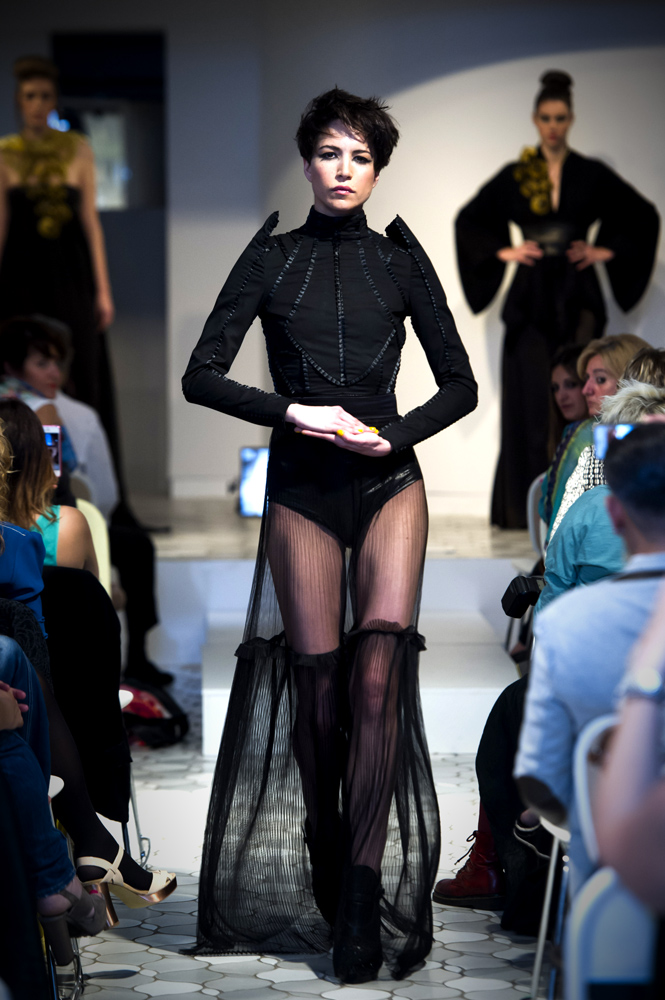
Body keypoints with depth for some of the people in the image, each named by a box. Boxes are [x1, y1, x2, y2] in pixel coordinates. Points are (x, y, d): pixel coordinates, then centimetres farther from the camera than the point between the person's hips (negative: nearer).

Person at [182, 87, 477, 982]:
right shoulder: (272, 258, 6)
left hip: (390, 479, 0)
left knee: (378, 672, -17)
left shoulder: (400, 259, 8)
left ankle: (364, 889, -16)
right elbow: (201, 376, 0)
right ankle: (323, 871, 12)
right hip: (301, 486, 0)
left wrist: (395, 435, -7)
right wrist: (292, 413, -12)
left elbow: (460, 385, 10)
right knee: (317, 681, -4)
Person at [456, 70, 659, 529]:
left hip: (577, 296, 0)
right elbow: (469, 220, 12)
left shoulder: (591, 173, 5)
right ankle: (527, 506, 0)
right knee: (530, 399, -3)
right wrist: (504, 252, 0)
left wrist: (607, 251, -1)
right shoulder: (514, 176, 6)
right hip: (532, 297, 0)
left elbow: (643, 216, 9)